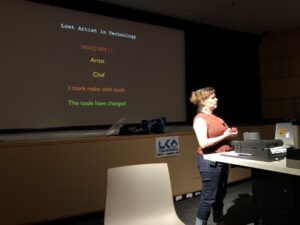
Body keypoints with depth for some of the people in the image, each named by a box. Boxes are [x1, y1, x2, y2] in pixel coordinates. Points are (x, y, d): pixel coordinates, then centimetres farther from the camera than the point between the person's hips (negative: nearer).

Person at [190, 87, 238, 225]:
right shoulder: (200, 119, -14)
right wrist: (224, 136, -17)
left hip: (221, 160, 9)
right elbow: (203, 143, -23)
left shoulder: (216, 118, 13)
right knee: (208, 197, -2)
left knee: (220, 195, 18)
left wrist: (230, 134, 5)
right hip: (209, 161, -9)